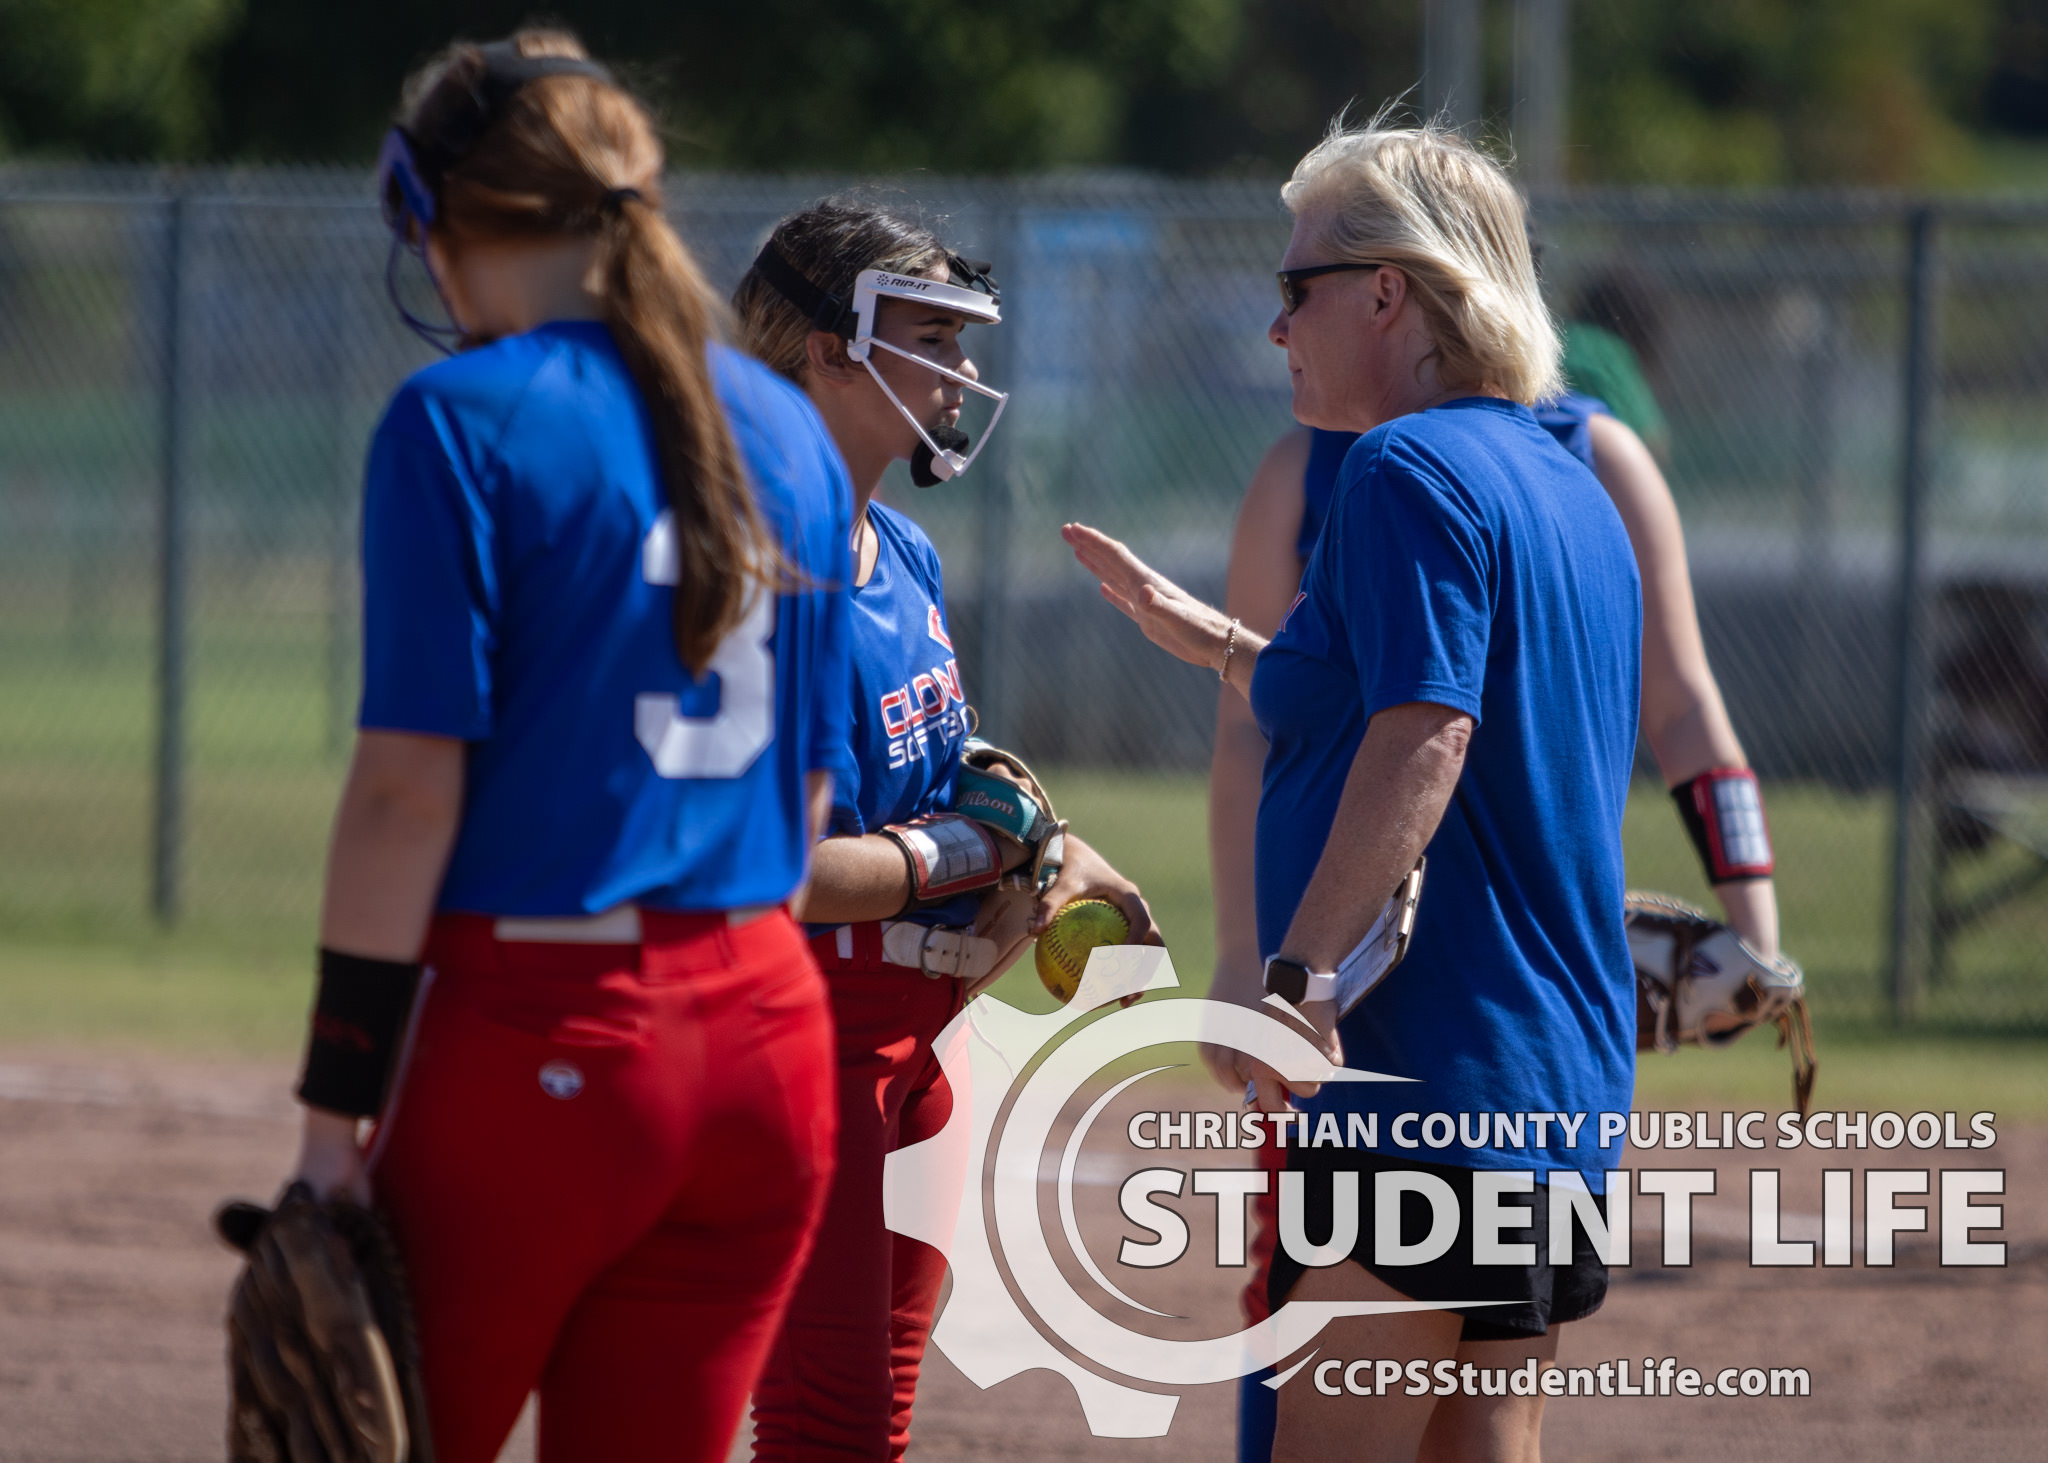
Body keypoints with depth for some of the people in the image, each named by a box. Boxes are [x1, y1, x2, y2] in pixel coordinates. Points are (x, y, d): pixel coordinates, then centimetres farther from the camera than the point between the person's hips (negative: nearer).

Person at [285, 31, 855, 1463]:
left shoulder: (463, 420, -8)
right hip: (763, 1035, 6)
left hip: (534, 1036, -6)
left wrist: (336, 1115, -10)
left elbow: (411, 787, -12)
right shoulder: (789, 430, 12)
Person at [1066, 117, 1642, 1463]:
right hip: (1564, 1080, 10)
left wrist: (1303, 974, -27)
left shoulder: (1411, 470, -10)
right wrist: (1220, 645, 33)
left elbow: (1423, 744, -21)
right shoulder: (1573, 492, 19)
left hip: (1423, 1054, -10)